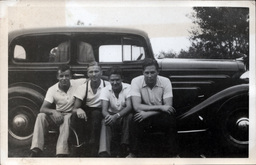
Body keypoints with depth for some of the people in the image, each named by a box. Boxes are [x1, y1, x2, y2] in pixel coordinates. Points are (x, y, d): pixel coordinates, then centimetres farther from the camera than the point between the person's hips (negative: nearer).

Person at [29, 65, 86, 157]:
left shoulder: (77, 84, -11)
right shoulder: (52, 90, -7)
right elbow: (42, 109, -14)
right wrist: (53, 111, -35)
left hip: (71, 115, -3)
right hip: (58, 115, 3)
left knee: (66, 119, -37)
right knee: (41, 116, -23)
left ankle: (62, 152, -41)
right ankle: (36, 151, -27)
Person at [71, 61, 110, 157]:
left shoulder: (107, 86, -3)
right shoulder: (83, 87, 1)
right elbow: (74, 109, -4)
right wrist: (78, 110, -30)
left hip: (100, 114, -1)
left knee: (96, 114, -35)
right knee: (76, 115, -30)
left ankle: (93, 152, -28)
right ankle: (86, 144, -20)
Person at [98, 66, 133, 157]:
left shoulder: (128, 88, -10)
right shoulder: (105, 90, -5)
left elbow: (129, 107, -23)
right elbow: (104, 110, -15)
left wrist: (116, 116, -42)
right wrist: (109, 116, -41)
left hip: (124, 117, -1)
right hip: (112, 116, 1)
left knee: (130, 116, -33)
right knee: (105, 122, -32)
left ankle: (123, 147, -22)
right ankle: (104, 152, -45)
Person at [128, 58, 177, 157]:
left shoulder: (165, 81, -8)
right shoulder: (136, 81, -11)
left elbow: (168, 106, -16)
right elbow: (136, 106, -21)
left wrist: (148, 113, -29)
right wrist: (160, 107, -27)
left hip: (161, 119, 1)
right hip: (145, 120, -1)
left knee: (170, 117, -30)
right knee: (137, 117, -33)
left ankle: (171, 153, -14)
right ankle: (134, 153, -16)